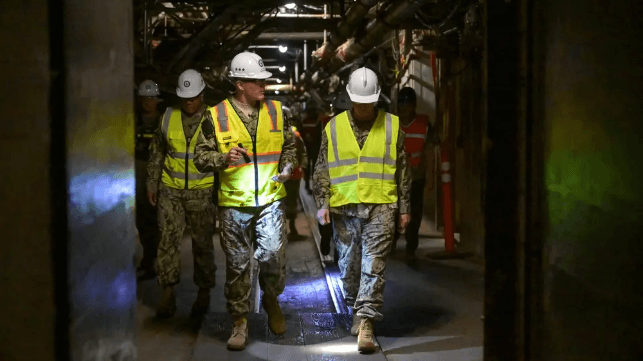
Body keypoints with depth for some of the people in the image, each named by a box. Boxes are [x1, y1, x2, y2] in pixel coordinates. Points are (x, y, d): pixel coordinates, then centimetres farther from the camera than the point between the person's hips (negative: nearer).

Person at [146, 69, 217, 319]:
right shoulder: (169, 117, 3)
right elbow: (157, 153, 11)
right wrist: (152, 184, 10)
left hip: (202, 192, -2)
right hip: (171, 190, 2)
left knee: (202, 243, 7)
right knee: (168, 239, -3)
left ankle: (204, 293, 21)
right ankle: (168, 294, 5)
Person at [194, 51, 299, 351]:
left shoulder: (275, 111, 6)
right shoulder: (216, 116, -3)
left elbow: (290, 145, 19)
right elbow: (201, 157, -2)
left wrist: (287, 166, 0)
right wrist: (223, 158, -21)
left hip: (270, 200, 2)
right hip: (234, 203, -2)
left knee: (273, 257, -4)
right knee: (237, 266, 5)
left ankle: (271, 300, 26)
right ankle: (240, 323, 18)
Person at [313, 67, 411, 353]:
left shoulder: (392, 126, 6)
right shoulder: (333, 128, 7)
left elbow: (402, 171, 9)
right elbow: (322, 170, 8)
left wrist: (404, 208, 8)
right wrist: (322, 204, -1)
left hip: (380, 206, -2)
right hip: (344, 208, 2)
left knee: (373, 265, -9)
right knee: (349, 264, 10)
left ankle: (366, 323, -12)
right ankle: (357, 310, 30)